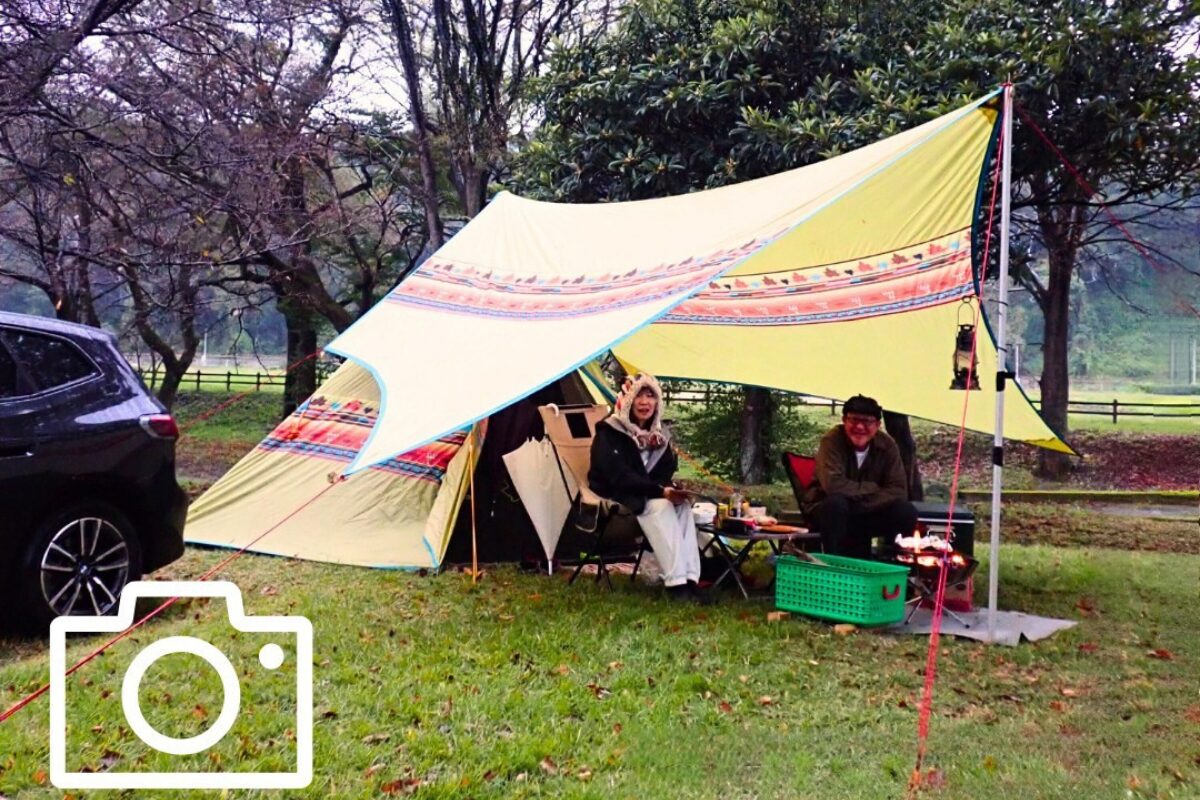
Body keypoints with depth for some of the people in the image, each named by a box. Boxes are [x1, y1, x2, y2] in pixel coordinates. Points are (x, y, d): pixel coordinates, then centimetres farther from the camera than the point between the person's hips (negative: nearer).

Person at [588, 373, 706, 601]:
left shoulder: (658, 435, 8)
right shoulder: (609, 433, -13)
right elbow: (619, 477, -23)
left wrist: (671, 489, -16)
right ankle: (675, 582, -36)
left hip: (647, 497, 6)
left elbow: (667, 472, 10)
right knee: (661, 507, -33)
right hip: (614, 499, -6)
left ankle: (689, 579, -29)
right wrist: (661, 491, -30)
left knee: (682, 505, -23)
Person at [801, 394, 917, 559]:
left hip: (866, 515, 4)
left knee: (906, 511, -19)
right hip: (826, 509, -4)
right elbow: (832, 484, -31)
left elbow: (898, 490, -13)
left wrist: (861, 504, -26)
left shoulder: (887, 445, -7)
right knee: (836, 503, -37)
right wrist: (872, 489, -20)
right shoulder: (832, 441, -18)